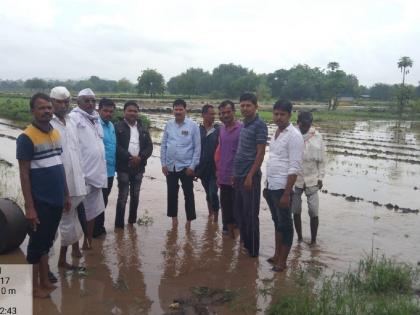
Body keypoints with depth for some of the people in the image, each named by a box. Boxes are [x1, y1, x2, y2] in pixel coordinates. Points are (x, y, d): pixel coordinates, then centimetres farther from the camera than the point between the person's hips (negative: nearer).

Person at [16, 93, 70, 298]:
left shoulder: (56, 133, 8)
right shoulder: (26, 137, -13)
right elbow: (24, 174, -14)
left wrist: (66, 195, 14)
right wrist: (29, 206, -15)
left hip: (55, 200, 6)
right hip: (39, 202, -6)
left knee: (46, 242, 17)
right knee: (37, 243, 7)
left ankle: (44, 281, 31)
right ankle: (35, 286, 23)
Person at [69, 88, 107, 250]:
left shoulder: (96, 119, 13)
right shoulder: (74, 118, -10)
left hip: (95, 173, 8)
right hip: (82, 175, -8)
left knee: (93, 210, 16)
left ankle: (88, 242, 30)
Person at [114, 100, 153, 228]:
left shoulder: (143, 128, 12)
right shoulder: (118, 127, -2)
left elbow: (149, 146, 7)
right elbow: (116, 146, -12)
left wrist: (140, 157, -10)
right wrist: (130, 157, -18)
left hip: (139, 167, 5)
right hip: (124, 167, -4)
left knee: (135, 196, 12)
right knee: (123, 197, -4)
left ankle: (132, 222, 25)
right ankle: (119, 225, 3)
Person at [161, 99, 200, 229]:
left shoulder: (193, 125, -5)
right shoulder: (168, 125, 3)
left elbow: (197, 147, -6)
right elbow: (163, 145, 7)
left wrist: (192, 166, -10)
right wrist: (163, 163, 2)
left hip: (186, 166, -3)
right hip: (170, 166, 3)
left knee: (188, 194, 5)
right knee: (172, 193, 12)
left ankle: (189, 220, 16)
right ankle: (174, 217, 26)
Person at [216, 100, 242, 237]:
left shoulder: (242, 129, -11)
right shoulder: (222, 129, 10)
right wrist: (218, 171, 14)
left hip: (235, 178, -6)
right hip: (223, 177, 6)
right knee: (226, 207, 14)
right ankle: (228, 232, 26)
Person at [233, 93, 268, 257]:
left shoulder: (259, 125, -12)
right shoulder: (244, 125, 13)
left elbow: (260, 153, -16)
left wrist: (250, 176, -19)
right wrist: (235, 173, 15)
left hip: (250, 176, -8)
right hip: (239, 175, 8)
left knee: (250, 214, 1)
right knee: (239, 212, 15)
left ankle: (252, 249, 13)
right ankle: (244, 243, 29)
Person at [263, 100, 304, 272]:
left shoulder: (294, 136, -14)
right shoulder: (276, 133, 12)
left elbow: (294, 168, -18)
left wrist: (287, 193, -21)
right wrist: (266, 186, 16)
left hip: (282, 187, -8)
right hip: (271, 186, 8)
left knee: (285, 224, 4)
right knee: (277, 222, 17)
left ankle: (282, 261, 15)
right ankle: (276, 255, 30)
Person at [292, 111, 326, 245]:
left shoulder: (317, 137, -3)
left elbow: (321, 159, 3)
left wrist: (320, 177, 0)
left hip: (312, 180, 0)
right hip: (294, 179, 0)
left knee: (313, 212, -1)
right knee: (296, 211, 10)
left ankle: (313, 240, 15)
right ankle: (299, 238, 28)